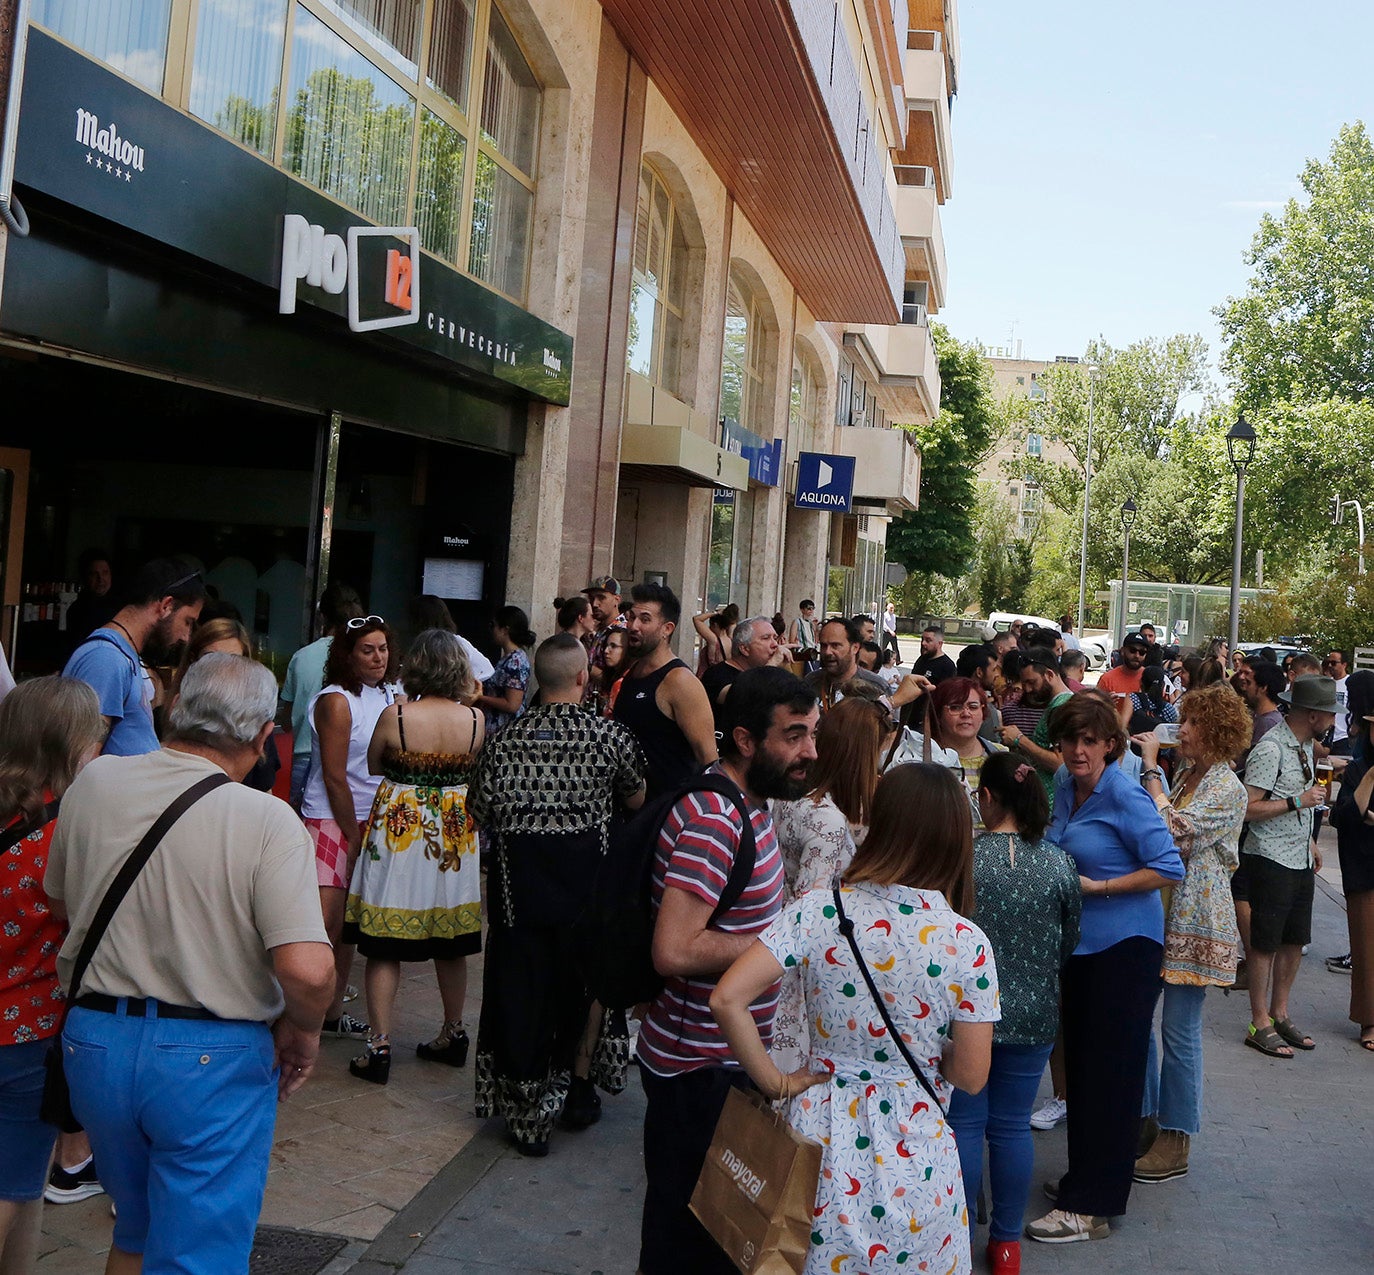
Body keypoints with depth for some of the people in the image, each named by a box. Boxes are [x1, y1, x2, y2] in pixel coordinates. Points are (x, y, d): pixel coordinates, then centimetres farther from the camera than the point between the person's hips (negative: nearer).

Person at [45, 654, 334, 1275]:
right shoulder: (266, 819, -19)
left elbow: (59, 902, 13)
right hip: (213, 1061, -5)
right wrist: (302, 1031, -5)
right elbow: (308, 969, -25)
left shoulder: (94, 782, -4)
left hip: (94, 1038, 5)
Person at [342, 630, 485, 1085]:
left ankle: (379, 1047, 5)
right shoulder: (474, 719, -7)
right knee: (451, 945, 16)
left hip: (397, 830, -3)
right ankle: (453, 1035, 30)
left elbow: (373, 765, 2)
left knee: (384, 945, 5)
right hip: (455, 832, 3)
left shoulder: (395, 715, -13)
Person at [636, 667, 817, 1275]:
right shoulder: (713, 823, -26)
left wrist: (783, 911, 4)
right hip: (701, 1067, -9)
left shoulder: (749, 803, 7)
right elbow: (675, 950, -32)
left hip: (731, 1058, 10)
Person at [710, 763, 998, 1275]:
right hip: (913, 1153, -1)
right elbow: (970, 1076, -10)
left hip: (822, 1131, 1)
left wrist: (776, 1081, -7)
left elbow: (727, 999, -19)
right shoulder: (967, 944, -15)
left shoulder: (818, 910, -13)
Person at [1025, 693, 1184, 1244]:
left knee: (1109, 1069, -2)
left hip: (1124, 945, -8)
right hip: (1079, 942, 8)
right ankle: (1086, 1176, 31)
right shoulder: (1064, 784, 6)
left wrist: (1098, 886, -19)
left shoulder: (1125, 796, -17)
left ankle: (1090, 1207, 5)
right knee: (1079, 1061, 16)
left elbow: (1169, 867, -18)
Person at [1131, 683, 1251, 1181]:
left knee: (1179, 1029, 0)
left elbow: (1173, 830, -27)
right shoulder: (1182, 775, 11)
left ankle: (1175, 1140, 12)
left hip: (1194, 920, -8)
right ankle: (1146, 1117, 28)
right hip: (1156, 911, 8)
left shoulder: (1227, 789, -14)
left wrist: (1150, 769, -20)